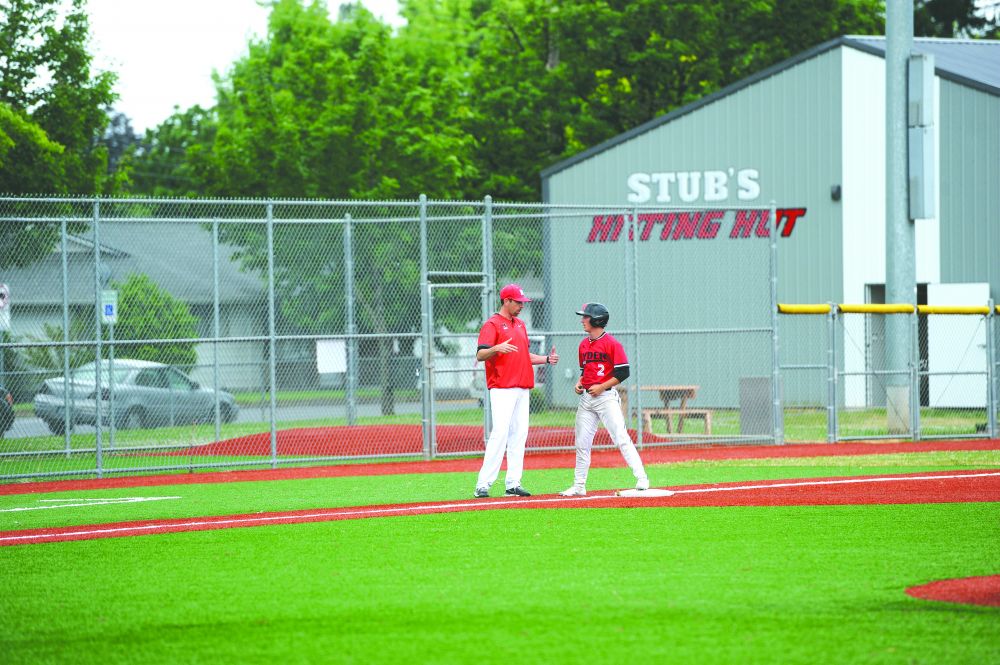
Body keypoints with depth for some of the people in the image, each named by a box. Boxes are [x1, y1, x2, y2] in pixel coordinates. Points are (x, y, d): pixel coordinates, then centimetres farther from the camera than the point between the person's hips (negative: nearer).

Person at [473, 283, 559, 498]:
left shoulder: (520, 325, 21)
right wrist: (496, 348, -33)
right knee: (500, 433, -15)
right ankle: (483, 485, -15)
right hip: (502, 389, -8)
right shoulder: (492, 325, -5)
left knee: (519, 434, 5)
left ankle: (513, 484, 7)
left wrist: (546, 359, 14)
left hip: (522, 388, 8)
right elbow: (480, 355, -14)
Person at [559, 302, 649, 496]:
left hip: (606, 397, -7)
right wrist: (579, 383, 5)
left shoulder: (612, 344, -10)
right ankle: (579, 486, 15)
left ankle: (641, 478, -13)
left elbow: (623, 373, -12)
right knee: (582, 443, 8)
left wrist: (602, 386, -16)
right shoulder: (583, 345, 12)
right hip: (586, 398, 7)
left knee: (621, 438, -14)